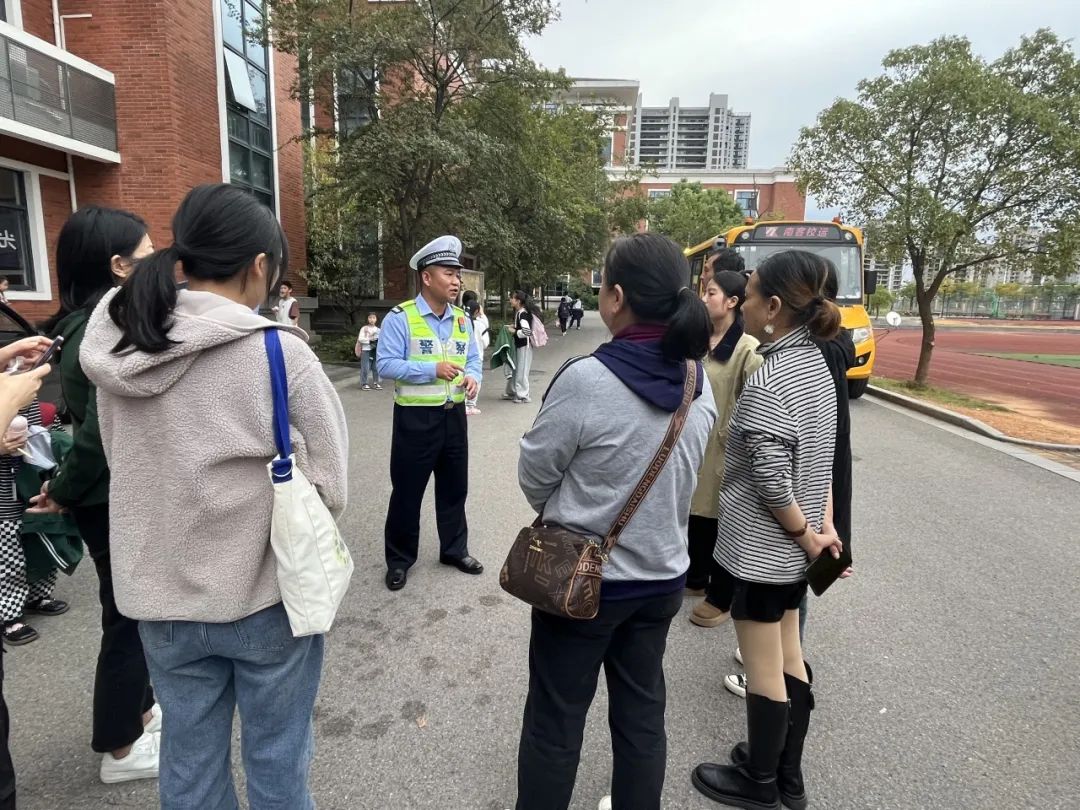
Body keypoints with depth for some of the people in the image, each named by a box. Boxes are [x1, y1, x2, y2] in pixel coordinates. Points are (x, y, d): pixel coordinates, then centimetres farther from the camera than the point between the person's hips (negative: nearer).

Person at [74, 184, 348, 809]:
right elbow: (331, 485, -13)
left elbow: (123, 464, 9)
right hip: (265, 594, -4)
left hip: (160, 596, 5)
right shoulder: (280, 353, -19)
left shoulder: (117, 350, -3)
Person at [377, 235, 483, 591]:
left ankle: (455, 549, 34)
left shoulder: (463, 320, 8)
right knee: (407, 490, 6)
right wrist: (433, 368, -24)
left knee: (455, 486, 16)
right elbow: (386, 365, -17)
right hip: (415, 418, -6)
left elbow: (474, 359, 13)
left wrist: (473, 377, -11)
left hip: (454, 415, 6)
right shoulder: (400, 317, -11)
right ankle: (399, 560, 23)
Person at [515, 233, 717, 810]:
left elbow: (534, 475, -11)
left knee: (554, 724, 15)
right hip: (663, 576, 6)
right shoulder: (699, 384, -5)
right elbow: (684, 476, 6)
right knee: (642, 715, 23)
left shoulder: (586, 379, -24)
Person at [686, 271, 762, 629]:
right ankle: (695, 578, 39)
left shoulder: (747, 349, -14)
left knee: (719, 522, 7)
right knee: (694, 513, 18)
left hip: (723, 448, -6)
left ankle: (720, 598, 23)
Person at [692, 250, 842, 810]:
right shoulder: (815, 365, 4)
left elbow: (771, 482, -24)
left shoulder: (766, 384, -25)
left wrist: (806, 535, -9)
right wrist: (824, 526, 10)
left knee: (763, 668, 10)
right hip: (792, 548, 9)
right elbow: (819, 458, 8)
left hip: (760, 547, -9)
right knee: (788, 657, 21)